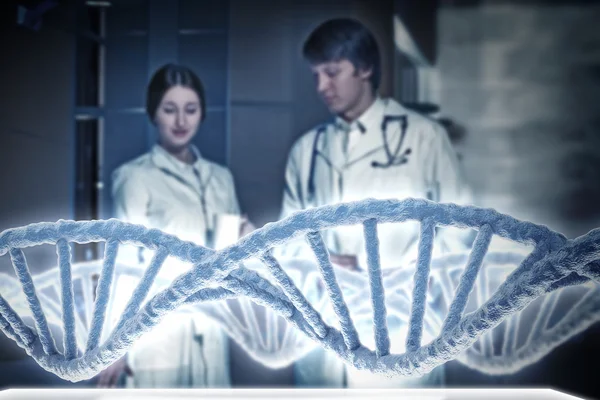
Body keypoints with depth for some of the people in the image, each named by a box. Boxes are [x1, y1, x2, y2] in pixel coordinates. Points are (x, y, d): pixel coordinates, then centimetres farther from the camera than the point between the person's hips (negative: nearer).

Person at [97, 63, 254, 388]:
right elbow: (125, 263, -6)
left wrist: (244, 241, -3)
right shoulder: (135, 177, -4)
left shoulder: (220, 178, 11)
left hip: (210, 330, 5)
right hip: (158, 331, -5)